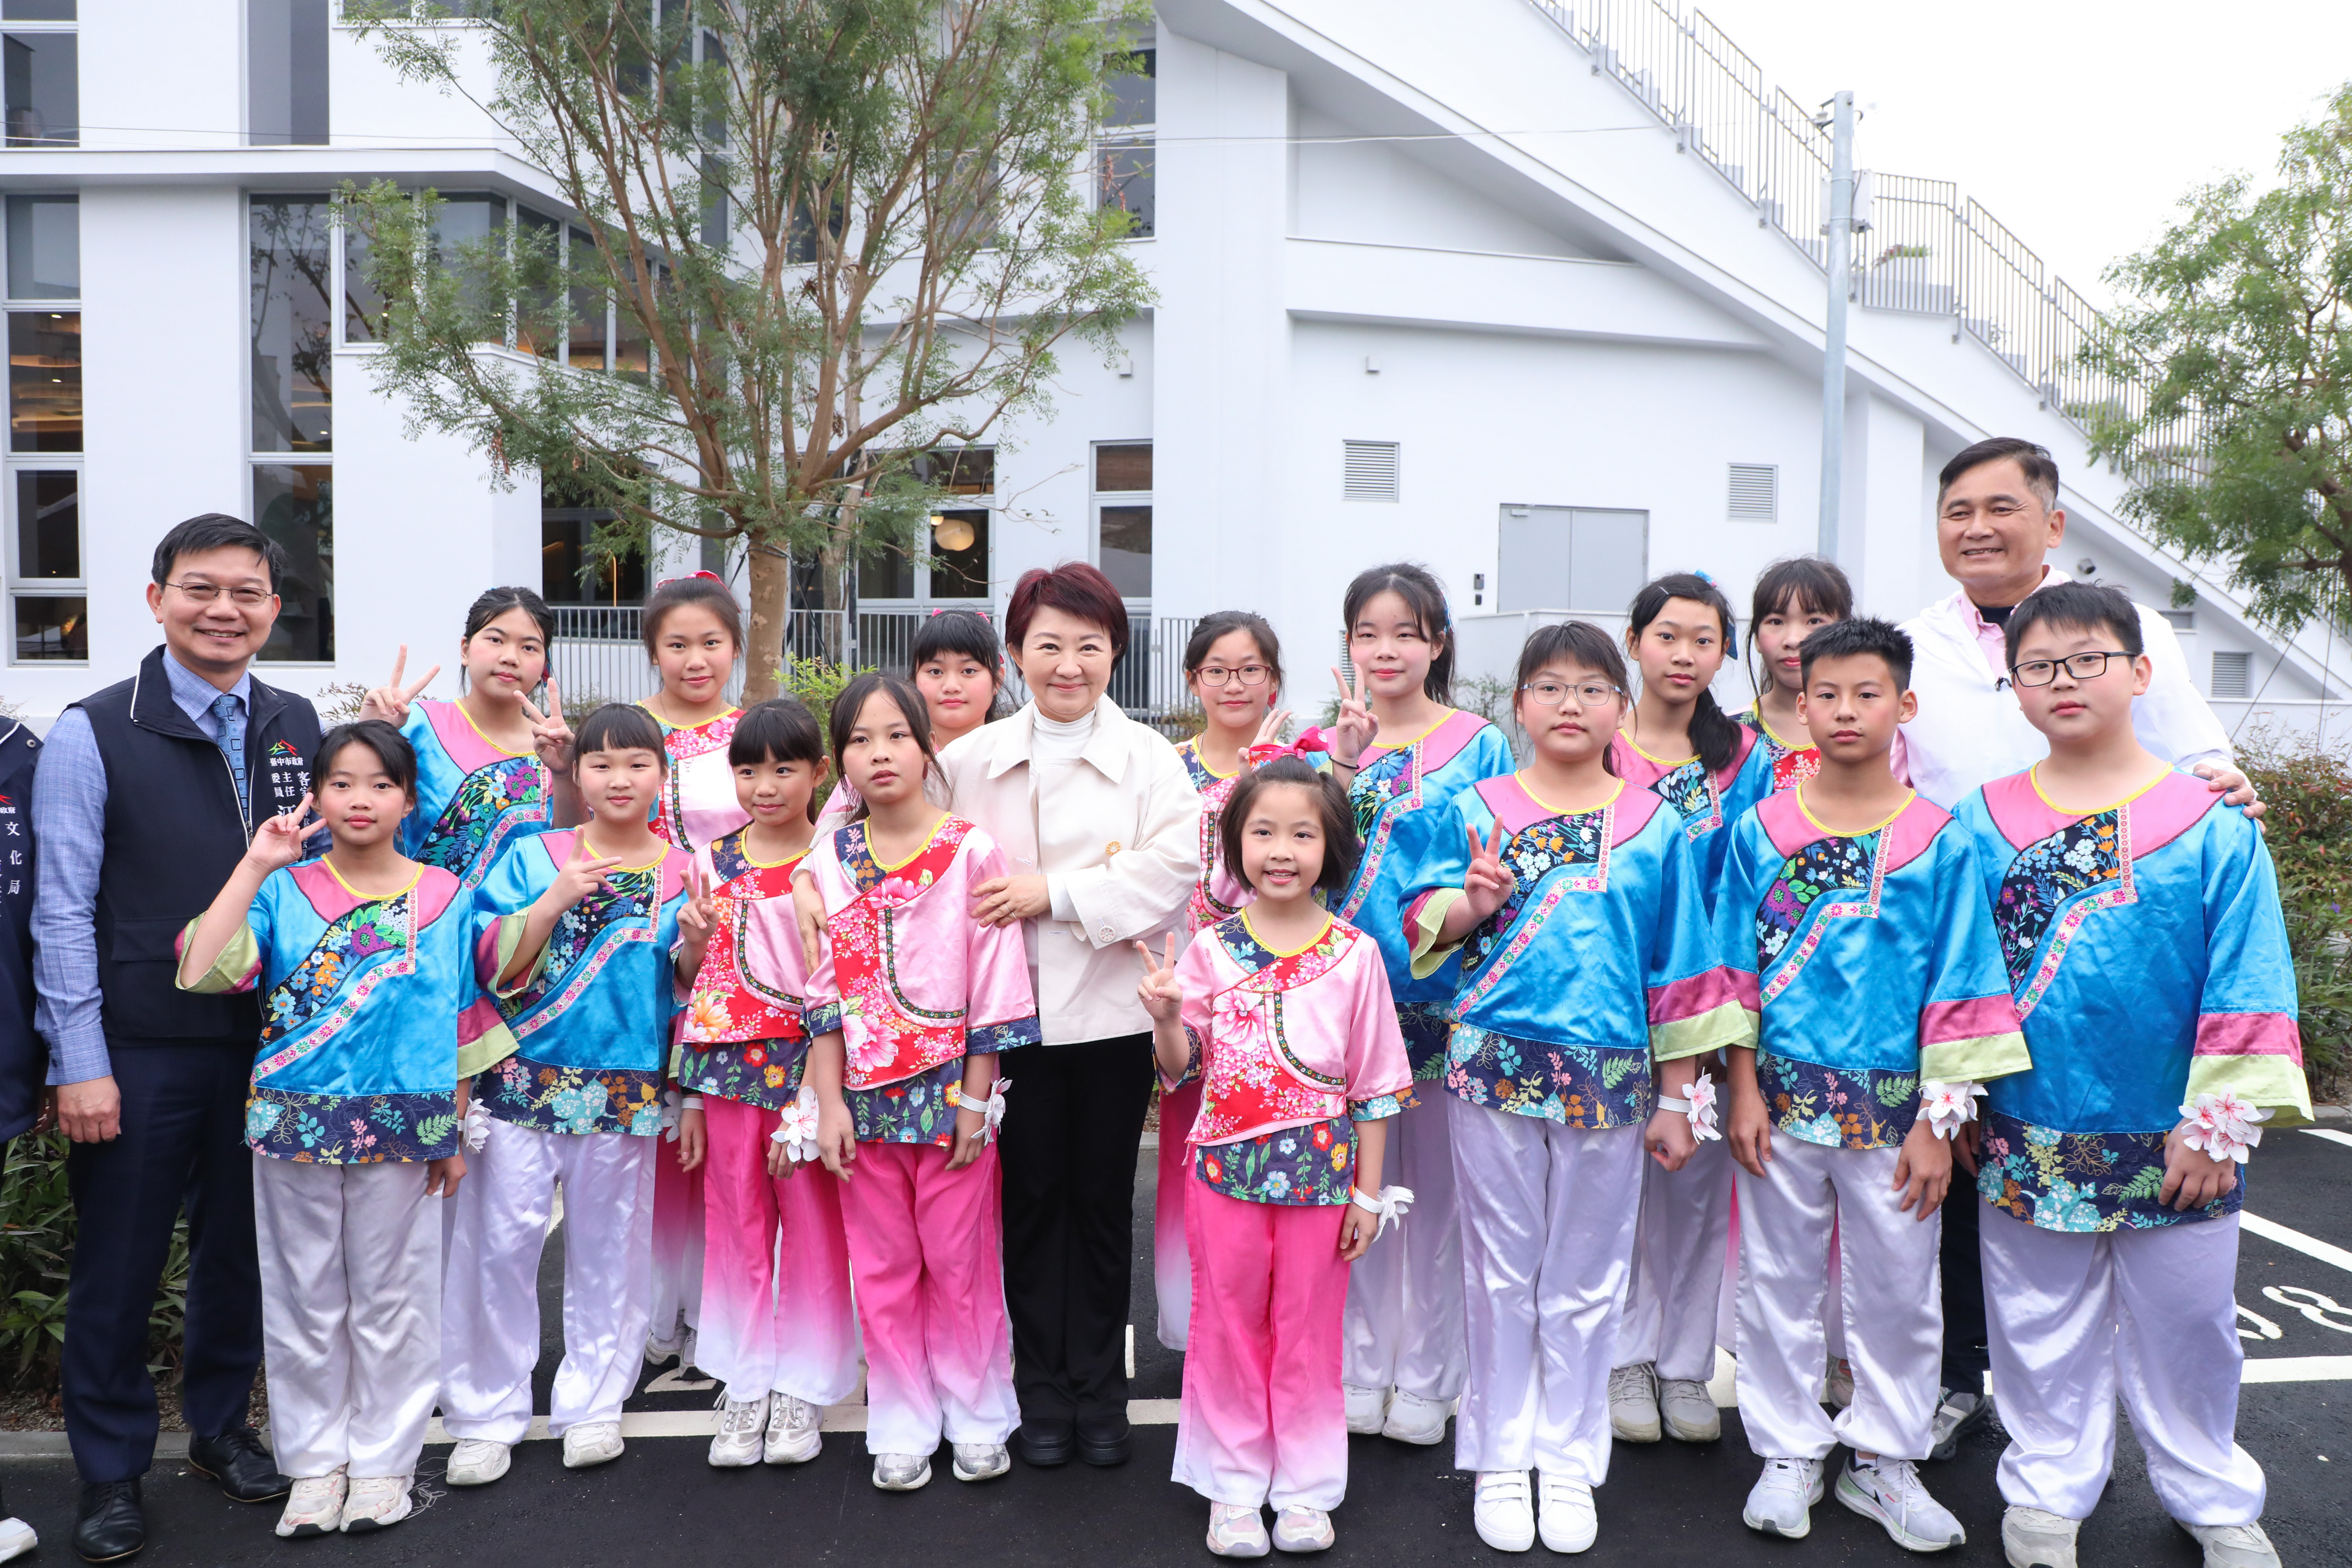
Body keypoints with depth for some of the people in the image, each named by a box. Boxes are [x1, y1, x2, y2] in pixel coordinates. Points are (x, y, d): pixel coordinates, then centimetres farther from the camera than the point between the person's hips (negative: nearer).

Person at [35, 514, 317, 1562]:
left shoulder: (298, 727, 6)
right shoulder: (94, 734, -5)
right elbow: (63, 911, -6)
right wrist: (80, 1062, -9)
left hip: (269, 1042, 4)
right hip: (140, 1052, -3)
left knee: (243, 1247, 15)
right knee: (118, 1266, 9)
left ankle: (220, 1427, 35)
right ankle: (111, 1470, 27)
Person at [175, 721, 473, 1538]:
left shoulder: (444, 897, 2)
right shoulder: (283, 889, 1)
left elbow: (455, 1027, 5)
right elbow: (203, 970, -16)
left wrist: (455, 1136, 4)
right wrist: (256, 865, -15)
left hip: (402, 1127, 0)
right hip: (295, 1123, 1)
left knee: (391, 1300, 9)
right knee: (305, 1301, 11)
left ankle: (384, 1458, 24)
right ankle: (316, 1460, 27)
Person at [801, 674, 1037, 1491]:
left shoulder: (973, 853, -7)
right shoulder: (830, 862, 2)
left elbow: (996, 986, -7)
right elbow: (824, 993, 3)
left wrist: (976, 1097, -8)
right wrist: (829, 1103, -2)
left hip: (952, 1091, -3)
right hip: (864, 1095, 3)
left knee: (962, 1262, 8)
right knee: (882, 1268, 12)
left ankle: (977, 1416, 26)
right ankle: (903, 1425, 27)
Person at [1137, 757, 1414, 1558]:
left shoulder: (1355, 955, -4)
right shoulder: (1210, 949, -2)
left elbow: (1375, 1084, 0)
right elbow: (1182, 1069, 3)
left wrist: (1367, 1192, 0)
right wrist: (1165, 1017, -17)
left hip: (1321, 1174, -1)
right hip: (1225, 1168, 1)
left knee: (1310, 1334, 11)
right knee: (1228, 1328, 11)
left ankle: (1305, 1490, 28)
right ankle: (1234, 1489, 27)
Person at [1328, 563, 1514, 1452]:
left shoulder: (1480, 746, -1)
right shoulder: (1331, 743, 6)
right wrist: (1344, 761, -17)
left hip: (1442, 990, -2)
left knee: (1436, 1185, 8)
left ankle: (1427, 1378, 23)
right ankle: (1363, 1368, 25)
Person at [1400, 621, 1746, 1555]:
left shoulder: (1654, 825, 4)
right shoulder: (1476, 810, 3)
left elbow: (1681, 969, 6)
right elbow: (1420, 922, 6)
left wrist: (1675, 1099, 5)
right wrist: (1468, 905, -16)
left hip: (1611, 1073, 1)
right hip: (1495, 1060, 0)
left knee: (1587, 1278, 11)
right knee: (1501, 1272, 9)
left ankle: (1569, 1458, 28)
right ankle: (1499, 1455, 25)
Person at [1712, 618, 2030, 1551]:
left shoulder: (1938, 842, -3)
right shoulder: (1760, 831, 0)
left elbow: (1959, 993, -3)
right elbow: (1737, 973, 3)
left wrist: (1938, 1123, -5)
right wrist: (1744, 1090, -1)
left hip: (1893, 1104, 0)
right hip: (1783, 1098, 1)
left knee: (1896, 1289, 11)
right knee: (1780, 1282, 11)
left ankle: (1883, 1460, 30)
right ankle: (1788, 1454, 28)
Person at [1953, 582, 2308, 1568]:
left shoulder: (2214, 825, -5)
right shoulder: (1982, 826, -2)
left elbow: (2246, 985, -5)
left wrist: (2219, 1123, -7)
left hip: (2173, 1142, 0)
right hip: (2029, 1138, 1)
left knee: (2185, 1326, 15)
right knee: (2044, 1328, 14)